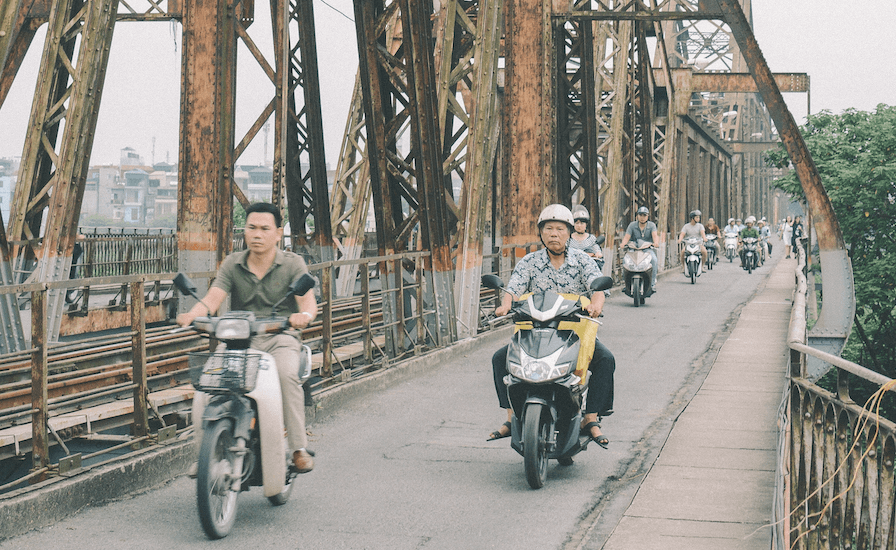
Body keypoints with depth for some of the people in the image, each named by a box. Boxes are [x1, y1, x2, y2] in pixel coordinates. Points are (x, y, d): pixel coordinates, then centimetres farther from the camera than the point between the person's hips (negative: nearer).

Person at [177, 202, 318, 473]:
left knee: (286, 373, -34)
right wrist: (191, 314, -28)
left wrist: (304, 315, -37)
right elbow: (212, 299, -5)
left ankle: (299, 448, -25)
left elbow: (308, 300, -12)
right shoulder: (233, 264, 7)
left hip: (280, 338, -2)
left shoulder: (292, 263, 2)